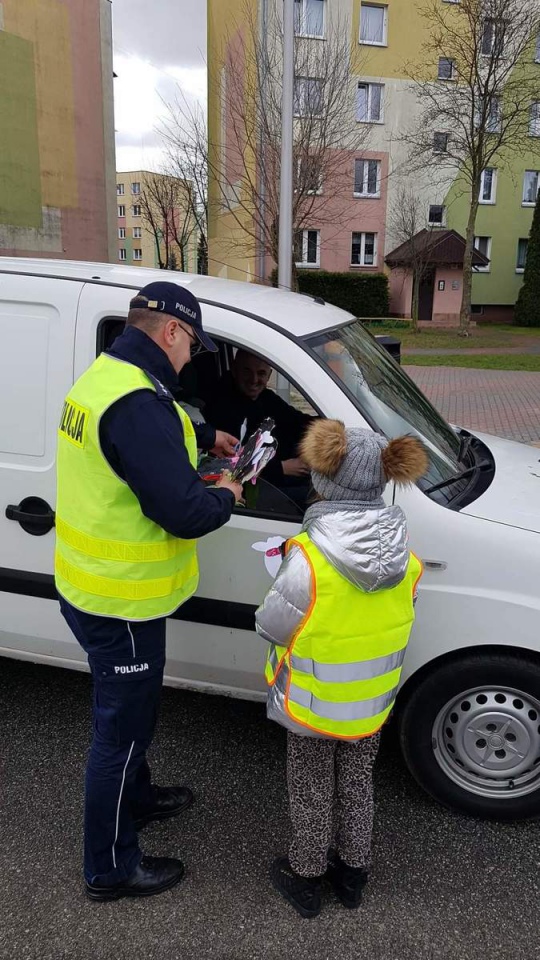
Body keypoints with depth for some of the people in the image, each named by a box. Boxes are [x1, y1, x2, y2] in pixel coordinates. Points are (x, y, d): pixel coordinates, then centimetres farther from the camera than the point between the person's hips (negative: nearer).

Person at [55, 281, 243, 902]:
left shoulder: (102, 379, 5)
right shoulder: (138, 404, -29)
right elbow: (183, 513, -29)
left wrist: (204, 438, 24)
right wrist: (226, 497, -10)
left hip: (88, 587, 10)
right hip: (121, 606, -10)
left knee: (130, 711, 29)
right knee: (122, 729, 9)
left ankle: (134, 797, 53)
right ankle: (110, 869, 31)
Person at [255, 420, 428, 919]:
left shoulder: (308, 558, -31)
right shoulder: (406, 559, -15)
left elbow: (271, 625, -20)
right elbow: (396, 622, -3)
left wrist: (283, 585, -2)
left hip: (311, 704, -4)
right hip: (373, 703, 4)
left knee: (312, 792, 20)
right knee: (357, 784, 26)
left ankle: (305, 877, 41)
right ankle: (353, 871, 46)